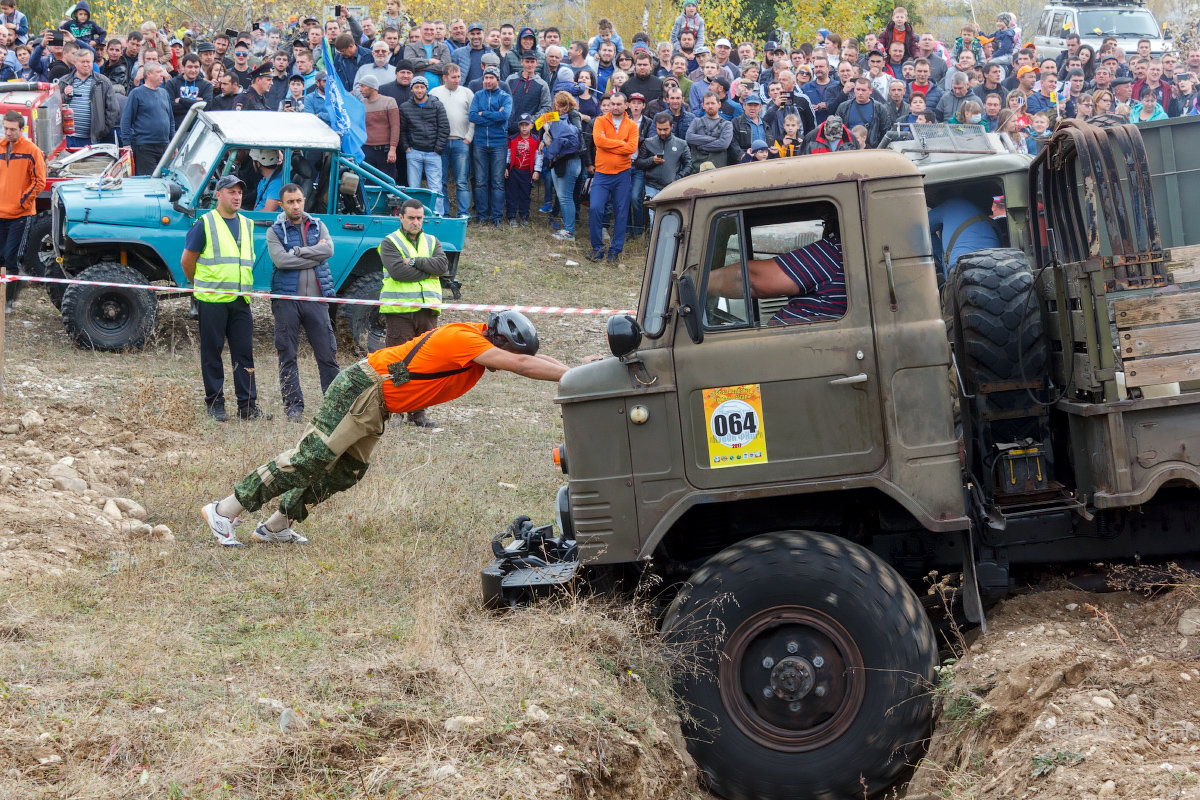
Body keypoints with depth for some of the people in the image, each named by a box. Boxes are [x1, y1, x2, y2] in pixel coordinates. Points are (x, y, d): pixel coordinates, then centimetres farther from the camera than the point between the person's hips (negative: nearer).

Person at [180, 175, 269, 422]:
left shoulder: (246, 224, 15)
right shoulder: (205, 224, -2)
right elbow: (187, 260, 1)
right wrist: (202, 286, 8)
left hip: (241, 300, 5)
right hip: (212, 300, -5)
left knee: (244, 353, 3)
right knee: (212, 353, 2)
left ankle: (248, 406, 5)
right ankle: (215, 404, 9)